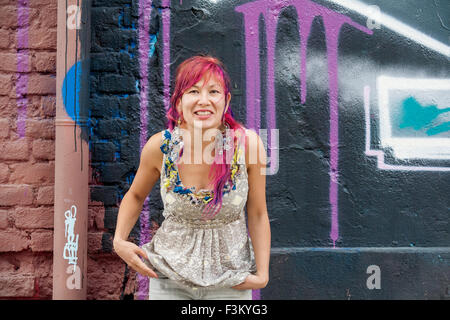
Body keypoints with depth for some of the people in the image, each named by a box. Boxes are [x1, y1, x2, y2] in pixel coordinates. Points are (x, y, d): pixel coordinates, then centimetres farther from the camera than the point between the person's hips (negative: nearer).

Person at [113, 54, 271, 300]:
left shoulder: (248, 144, -19)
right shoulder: (159, 146, -16)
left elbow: (257, 215, -7)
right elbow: (136, 196, 4)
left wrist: (262, 274, -7)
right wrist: (119, 241, -7)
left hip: (230, 277, 0)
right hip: (169, 274, 1)